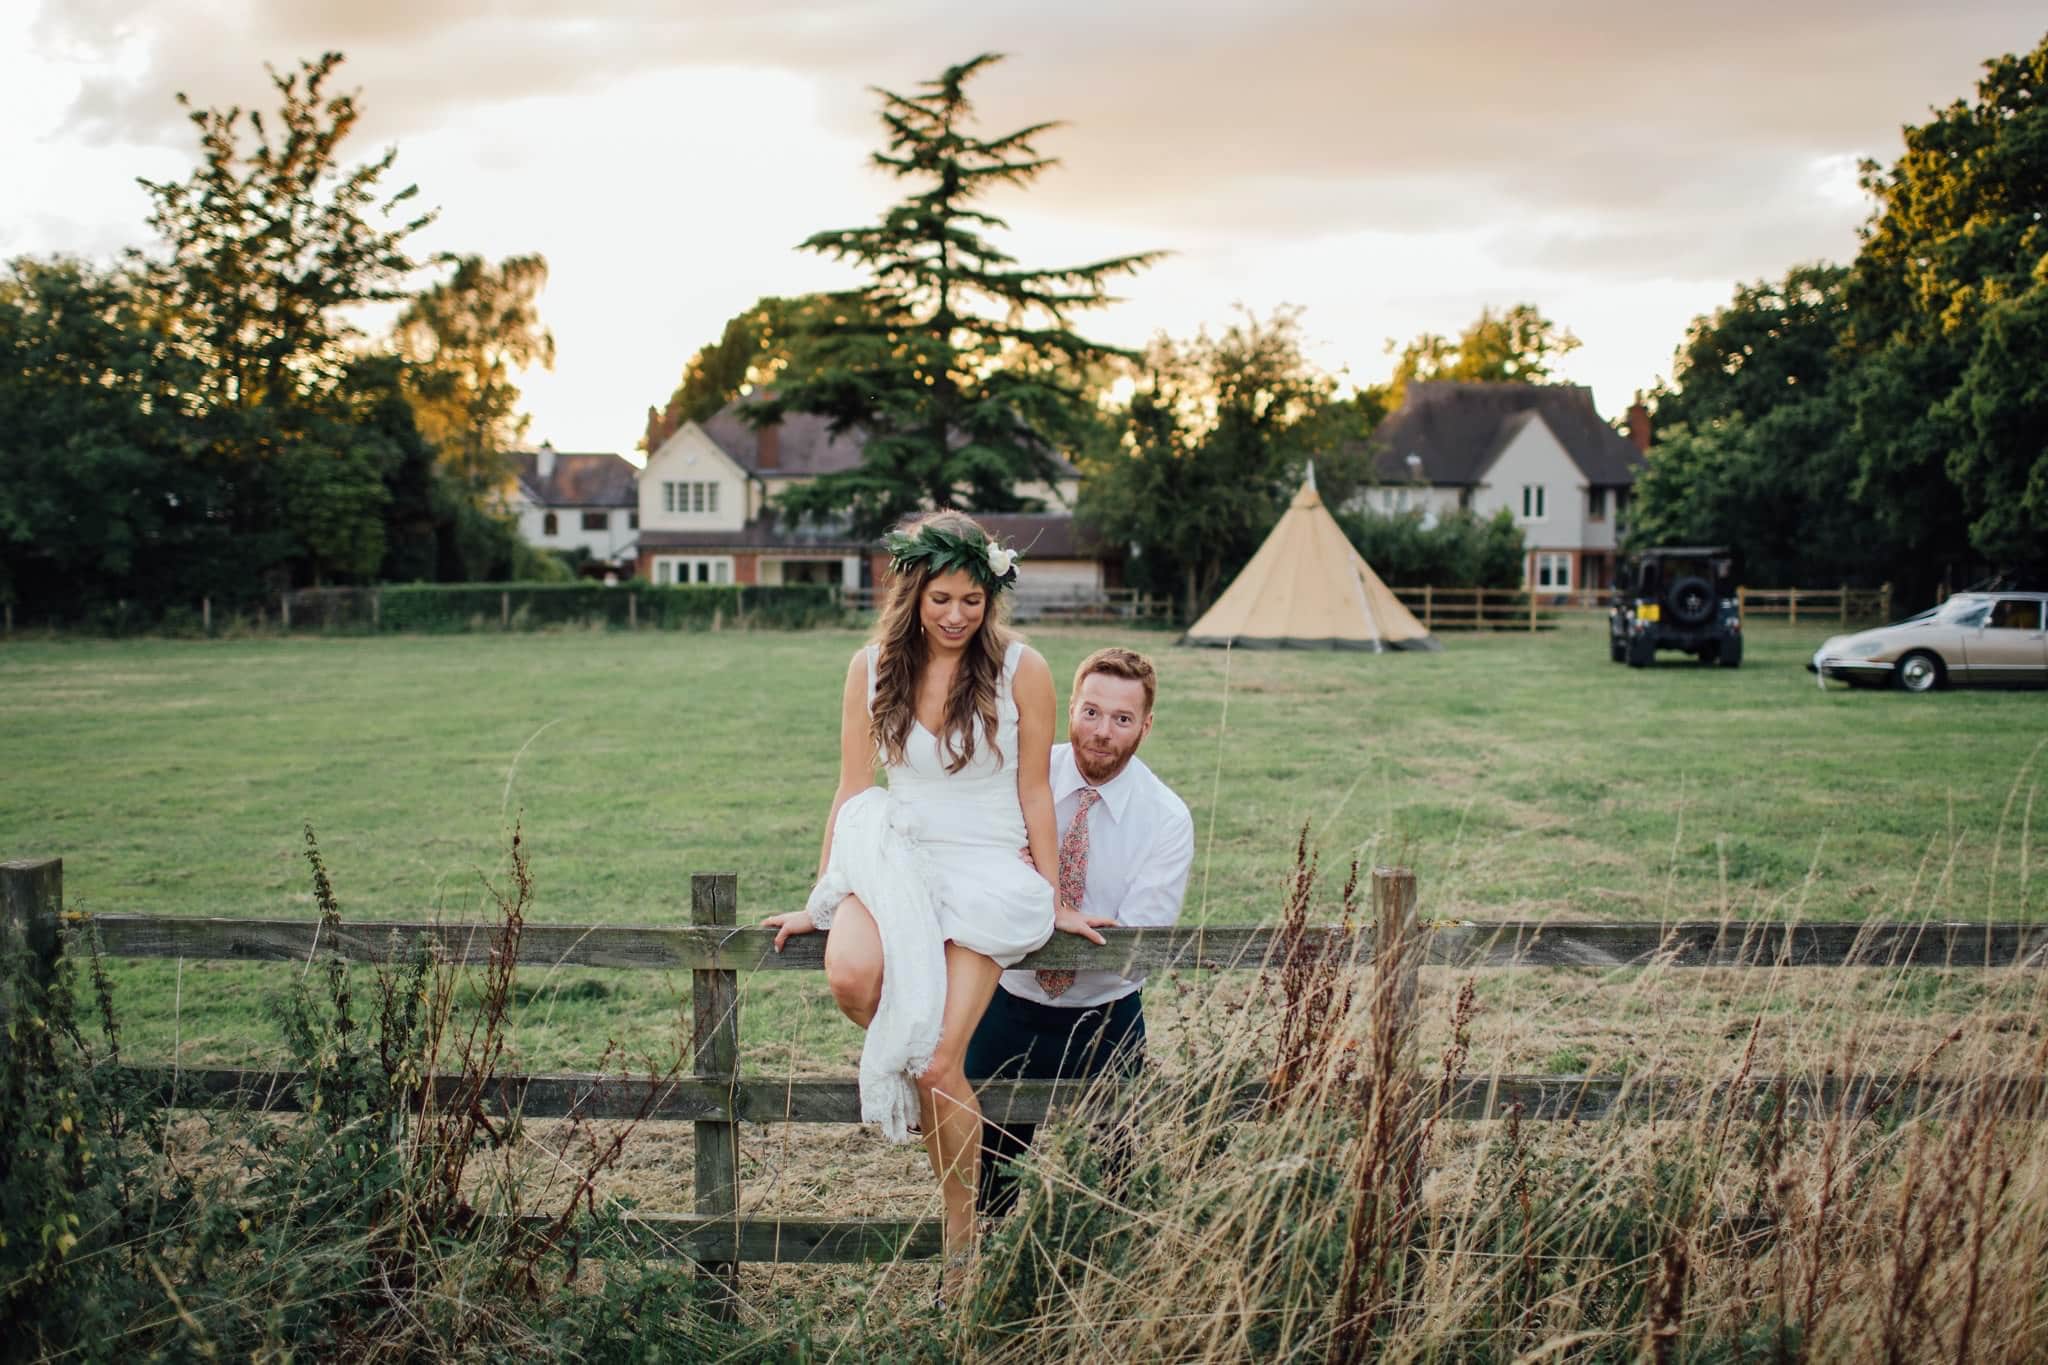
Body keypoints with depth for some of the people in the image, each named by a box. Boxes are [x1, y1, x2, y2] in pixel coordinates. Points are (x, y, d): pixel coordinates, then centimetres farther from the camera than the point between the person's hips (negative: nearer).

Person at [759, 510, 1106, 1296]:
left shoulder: (1020, 671, -4)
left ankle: (962, 1244, 7)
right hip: (897, 854, 2)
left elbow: (1034, 793, 2)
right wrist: (820, 903, 10)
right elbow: (853, 791, 8)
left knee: (940, 1064, -15)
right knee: (850, 975, -33)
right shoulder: (873, 669, 3)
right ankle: (901, 1065, 3)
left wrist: (1053, 903, 7)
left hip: (988, 870, -2)